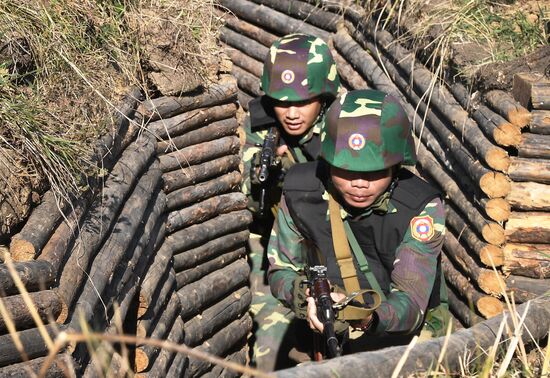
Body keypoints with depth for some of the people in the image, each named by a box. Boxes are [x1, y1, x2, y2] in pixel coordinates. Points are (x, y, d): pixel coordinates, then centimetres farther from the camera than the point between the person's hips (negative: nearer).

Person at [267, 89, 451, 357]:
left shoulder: (422, 208, -23)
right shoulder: (300, 191, -15)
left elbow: (410, 303, -27)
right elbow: (281, 271, -6)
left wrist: (369, 318, -49)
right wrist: (306, 294, -29)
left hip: (408, 333, -3)